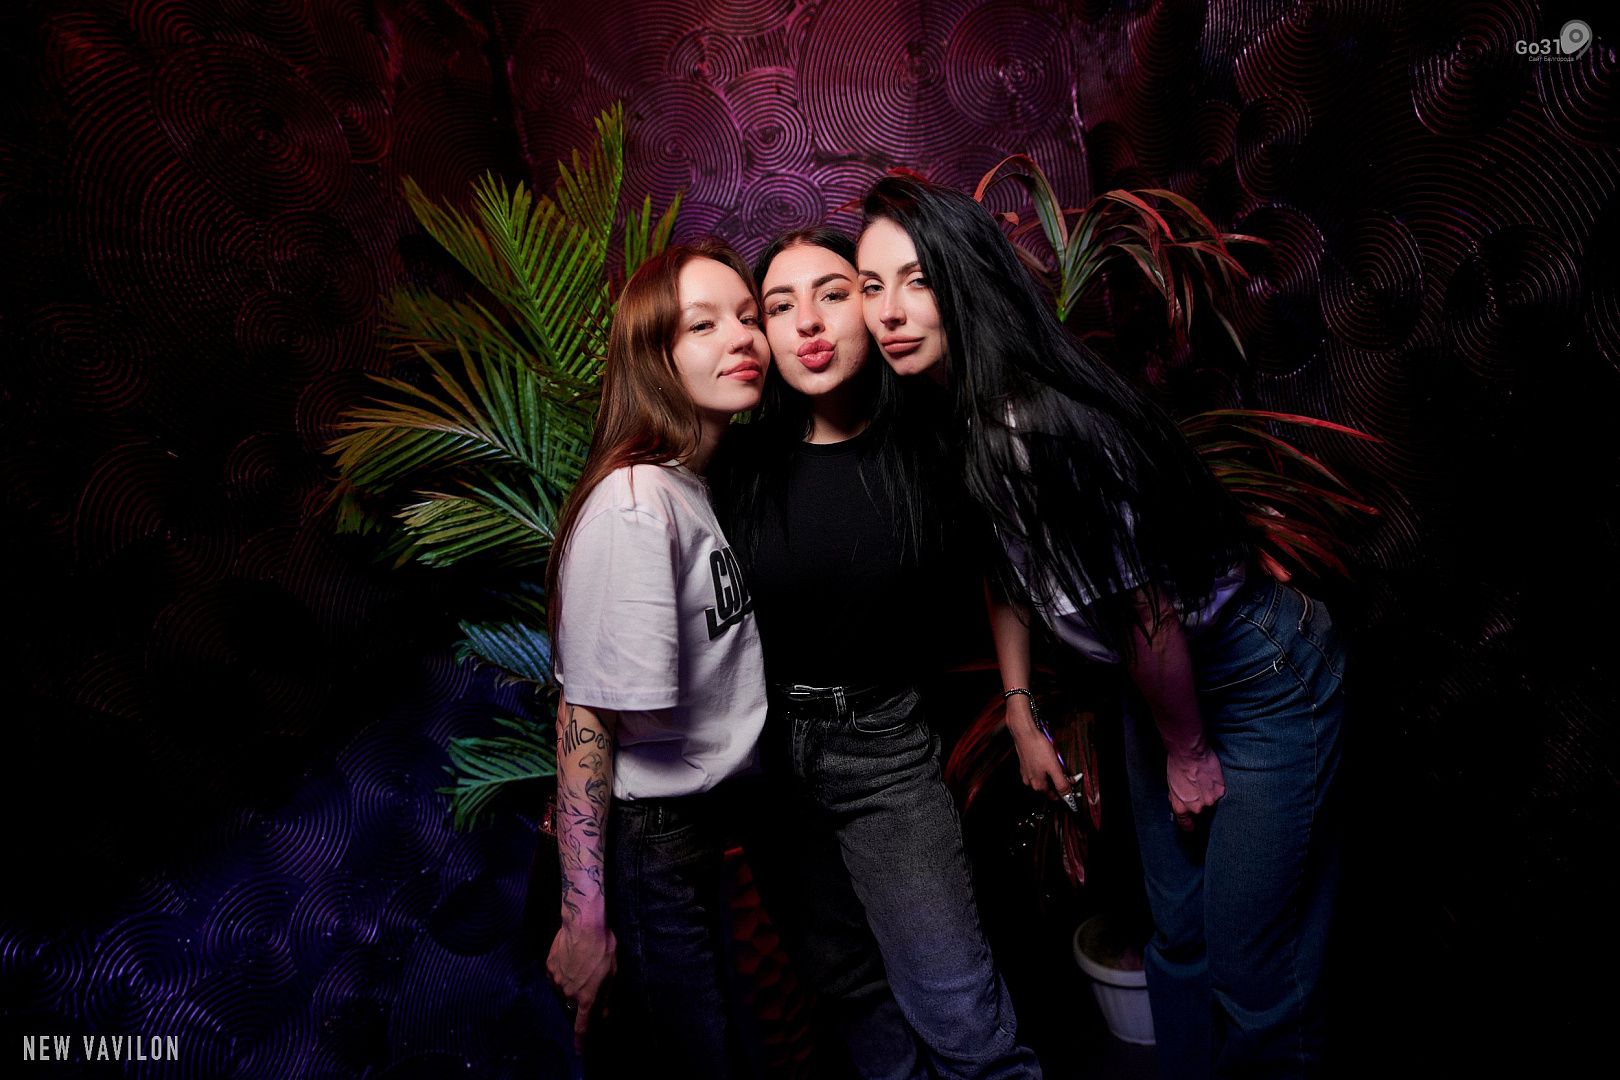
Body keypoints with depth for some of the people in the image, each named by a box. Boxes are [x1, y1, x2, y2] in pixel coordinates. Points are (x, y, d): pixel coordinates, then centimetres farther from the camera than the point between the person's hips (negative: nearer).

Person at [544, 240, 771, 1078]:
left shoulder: (713, 481, 3)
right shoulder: (633, 507, -24)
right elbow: (586, 718, -22)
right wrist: (584, 921, -17)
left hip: (707, 815, 8)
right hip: (647, 843, -8)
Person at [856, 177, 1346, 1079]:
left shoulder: (1041, 423, -32)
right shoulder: (955, 415, -4)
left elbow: (1147, 613, -24)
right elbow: (1008, 567, 8)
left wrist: (1187, 754, -9)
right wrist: (1021, 714, 9)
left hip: (1263, 681, -8)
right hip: (1162, 685, 8)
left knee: (1253, 965, 6)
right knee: (1177, 934, 21)